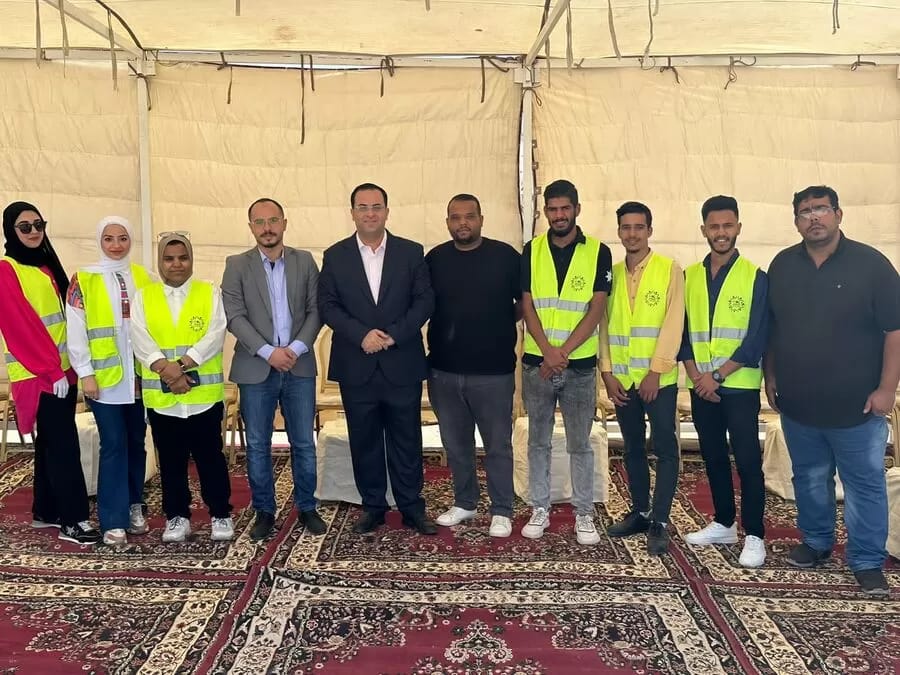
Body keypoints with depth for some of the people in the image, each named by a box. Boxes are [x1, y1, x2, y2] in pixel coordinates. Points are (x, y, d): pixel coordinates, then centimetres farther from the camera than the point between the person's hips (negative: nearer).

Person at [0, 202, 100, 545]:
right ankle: (73, 521, -5)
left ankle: (45, 512, 23)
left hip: (62, 370, 7)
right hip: (37, 375, -7)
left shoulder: (48, 266, 15)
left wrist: (67, 366, 8)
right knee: (63, 444, -9)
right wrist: (51, 370, -15)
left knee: (51, 443, 13)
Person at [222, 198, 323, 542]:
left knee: (303, 443, 8)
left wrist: (297, 348, -12)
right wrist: (268, 352, -16)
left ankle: (307, 507, 22)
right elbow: (235, 317, -6)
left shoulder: (305, 261, 6)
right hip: (255, 368, -1)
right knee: (258, 445, 7)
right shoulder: (237, 265, 1)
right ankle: (264, 511, 21)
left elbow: (315, 310, 2)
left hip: (299, 366, 1)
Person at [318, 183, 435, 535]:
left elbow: (424, 300, -1)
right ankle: (372, 507, 24)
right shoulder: (335, 256, 5)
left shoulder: (411, 252, 4)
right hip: (356, 368, 1)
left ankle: (412, 508, 19)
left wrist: (394, 334, -14)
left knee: (407, 440, 7)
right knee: (364, 442, 10)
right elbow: (328, 306, -1)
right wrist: (362, 335, -15)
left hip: (402, 365, -1)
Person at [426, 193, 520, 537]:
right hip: (444, 371, 3)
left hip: (493, 370, -3)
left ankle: (501, 511, 21)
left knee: (498, 445, 7)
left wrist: (502, 323, -2)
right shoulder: (434, 259, 4)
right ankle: (464, 503, 32)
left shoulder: (505, 256, -4)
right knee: (455, 444, 15)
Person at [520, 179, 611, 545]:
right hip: (537, 363, 2)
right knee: (538, 441, 10)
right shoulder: (532, 250, 3)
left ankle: (584, 514, 19)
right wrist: (548, 352, -13)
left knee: (580, 444, 8)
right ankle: (540, 509, 22)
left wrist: (564, 352, -14)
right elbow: (527, 306, -1)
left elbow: (596, 310, -8)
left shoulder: (598, 252, -2)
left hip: (580, 365, -1)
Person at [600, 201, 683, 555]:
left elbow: (673, 323, -10)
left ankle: (659, 522, 7)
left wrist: (655, 371, -15)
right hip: (623, 379, 4)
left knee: (665, 449, -1)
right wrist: (607, 372, -1)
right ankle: (640, 511, 25)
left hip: (659, 378, -4)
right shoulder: (611, 273, 9)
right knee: (633, 448, 13)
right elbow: (604, 324, 7)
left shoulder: (670, 269, -3)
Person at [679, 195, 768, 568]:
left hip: (739, 386, -4)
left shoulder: (755, 277, -4)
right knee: (713, 457, 13)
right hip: (701, 387, 4)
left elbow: (757, 339, -9)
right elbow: (681, 331, 7)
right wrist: (694, 374, -7)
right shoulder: (688, 276, 7)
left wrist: (716, 375, -14)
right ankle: (723, 523, 27)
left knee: (747, 460, -1)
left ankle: (754, 536, 8)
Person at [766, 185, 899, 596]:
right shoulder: (782, 266, 4)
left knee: (865, 484, 4)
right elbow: (770, 328, 12)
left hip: (856, 405, -3)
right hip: (797, 404, 4)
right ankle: (815, 542, 34)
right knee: (810, 478, 16)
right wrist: (771, 376, 9)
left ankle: (867, 562, 17)